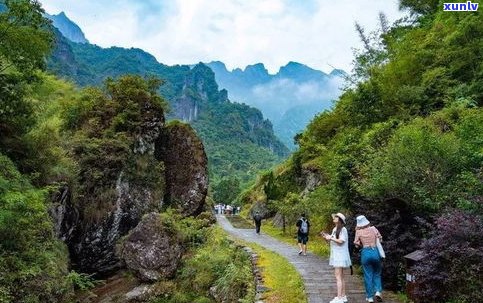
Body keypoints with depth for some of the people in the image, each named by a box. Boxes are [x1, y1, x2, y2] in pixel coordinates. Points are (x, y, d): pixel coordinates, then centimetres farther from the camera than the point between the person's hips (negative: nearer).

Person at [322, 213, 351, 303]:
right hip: (336, 255, 9)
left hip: (340, 255, -9)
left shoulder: (343, 229, -13)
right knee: (341, 277, 14)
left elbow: (341, 241, -21)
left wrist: (331, 238, -15)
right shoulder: (334, 229, 13)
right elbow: (333, 241, 13)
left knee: (338, 277, -10)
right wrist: (327, 237, -3)